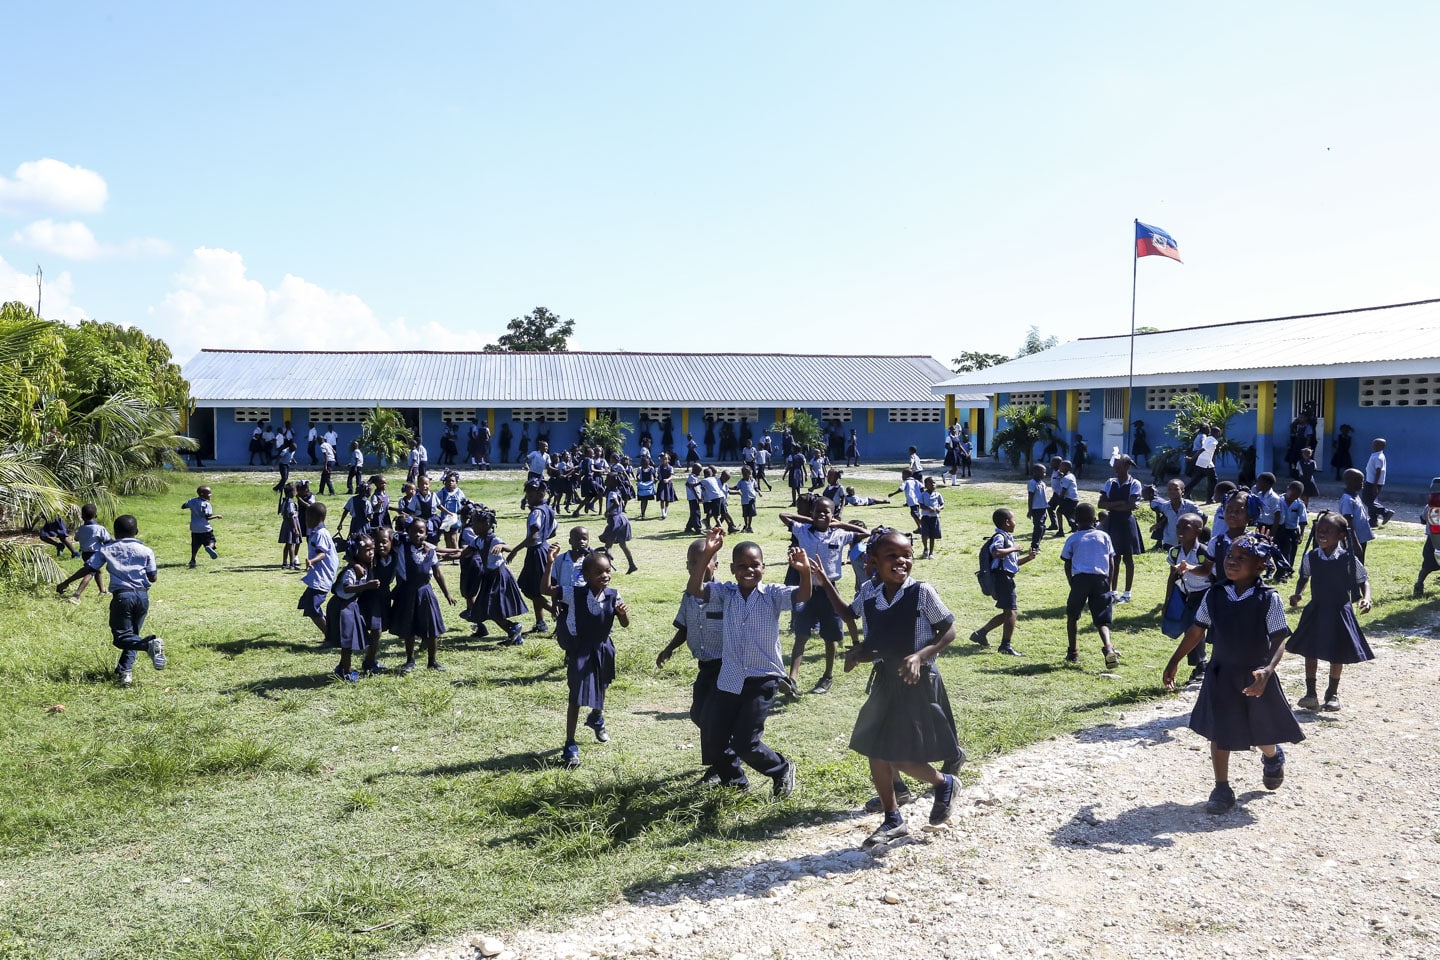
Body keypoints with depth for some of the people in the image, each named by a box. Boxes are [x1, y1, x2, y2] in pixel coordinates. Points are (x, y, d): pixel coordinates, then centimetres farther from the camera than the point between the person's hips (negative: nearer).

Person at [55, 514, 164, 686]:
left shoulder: (107, 549, 7)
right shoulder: (146, 551, 7)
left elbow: (88, 568, 6)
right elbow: (153, 577, 4)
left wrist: (65, 582, 16)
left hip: (121, 595, -2)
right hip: (142, 596, 3)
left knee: (121, 637, -1)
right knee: (132, 634, 15)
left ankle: (149, 643, -31)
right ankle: (124, 672, 2)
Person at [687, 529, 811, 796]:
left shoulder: (773, 594, -8)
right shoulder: (726, 593, -2)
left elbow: (803, 596, -25)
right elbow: (694, 589, -16)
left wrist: (805, 572, -47)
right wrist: (708, 553, -29)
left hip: (763, 679, -4)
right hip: (730, 678, 4)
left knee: (745, 741, -6)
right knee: (713, 736, 9)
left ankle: (782, 770, 23)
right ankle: (732, 779, 37)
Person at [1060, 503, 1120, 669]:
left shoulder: (1072, 539, 11)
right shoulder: (1103, 536, 15)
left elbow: (1067, 565, 10)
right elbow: (1111, 562, 11)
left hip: (1080, 578, -1)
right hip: (1101, 580, 1)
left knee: (1072, 616, 18)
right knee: (1101, 620, 4)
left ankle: (1073, 654, 19)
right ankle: (1108, 648, -24)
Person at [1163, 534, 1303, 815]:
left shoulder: (1269, 600, -15)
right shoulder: (1214, 596, -5)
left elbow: (1279, 642, -16)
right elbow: (1196, 632, 4)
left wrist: (1267, 670, -33)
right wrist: (1173, 663, 6)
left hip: (1256, 678, -2)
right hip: (1221, 675, 2)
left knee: (1263, 733, 15)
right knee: (1218, 733, 2)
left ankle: (1273, 757, 51)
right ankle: (1222, 790, 16)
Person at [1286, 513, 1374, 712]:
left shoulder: (1348, 559, -13)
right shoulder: (1310, 557, -7)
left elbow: (1363, 580, -2)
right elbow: (1304, 577, 10)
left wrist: (1366, 598, -19)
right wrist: (1298, 593, -7)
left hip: (1340, 612, -2)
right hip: (1315, 611, 2)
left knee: (1337, 654, 8)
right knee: (1310, 652, 5)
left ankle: (1333, 693, 27)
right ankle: (1310, 693, 16)